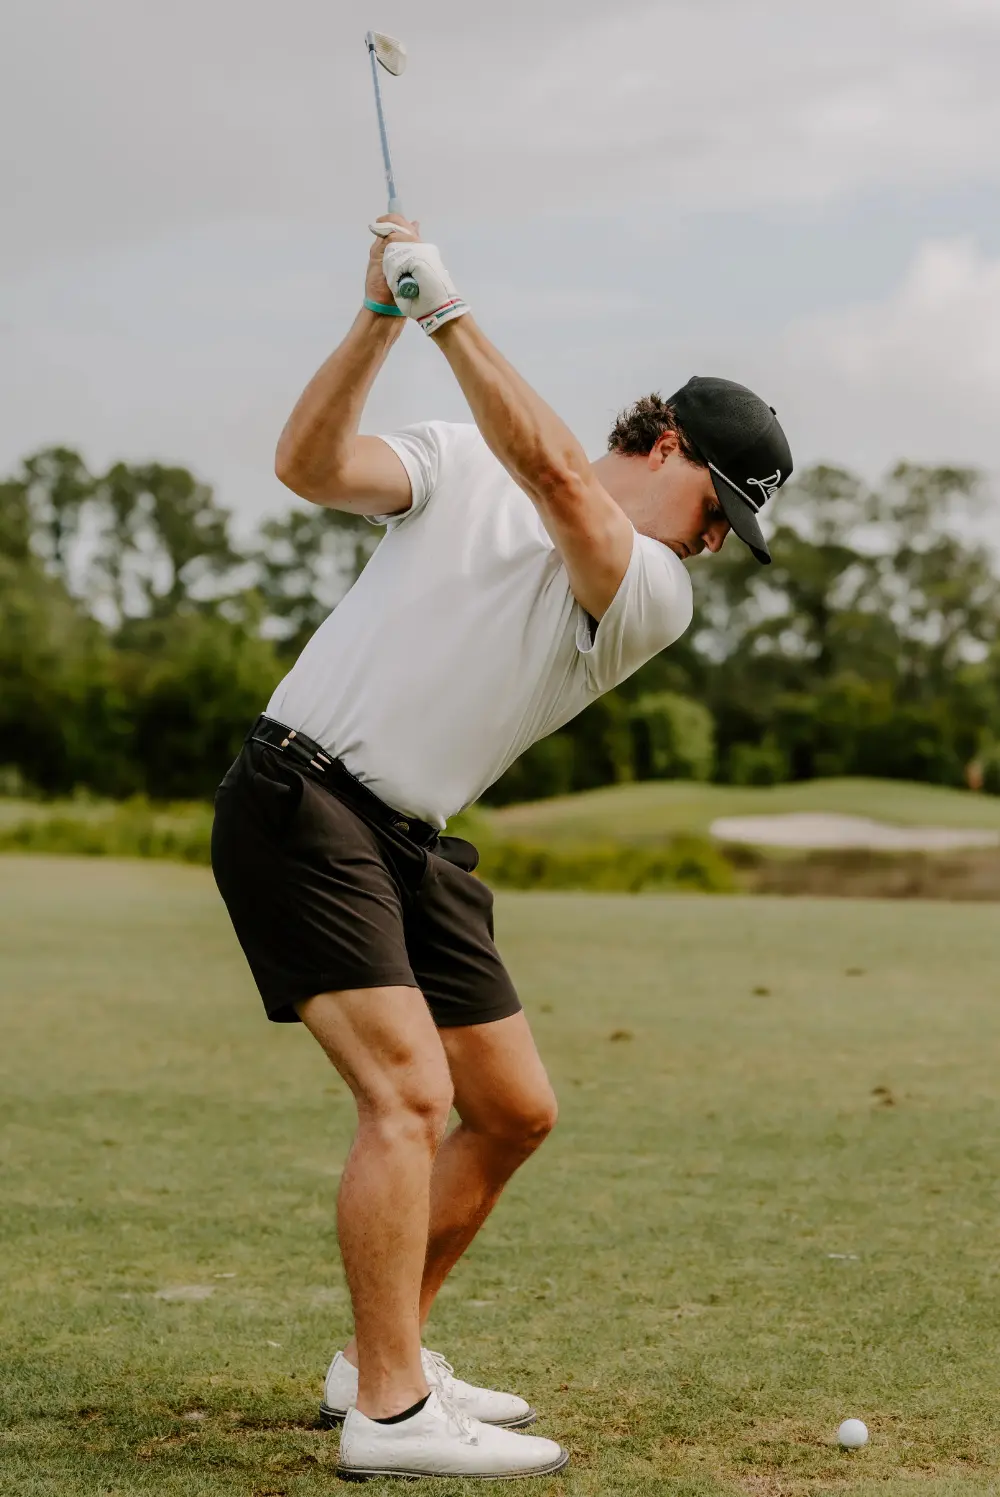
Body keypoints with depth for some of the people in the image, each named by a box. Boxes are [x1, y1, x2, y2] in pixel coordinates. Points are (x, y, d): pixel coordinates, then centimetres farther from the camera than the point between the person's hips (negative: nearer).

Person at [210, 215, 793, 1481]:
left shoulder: (655, 599, 2)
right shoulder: (458, 462, 3)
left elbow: (555, 477, -16)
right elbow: (311, 467, -10)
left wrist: (447, 310, -19)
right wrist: (379, 320, -18)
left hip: (411, 844, 6)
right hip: (297, 802, -6)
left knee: (515, 1112, 9)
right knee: (409, 1093, -18)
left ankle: (380, 1355, 24)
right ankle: (391, 1414, -14)